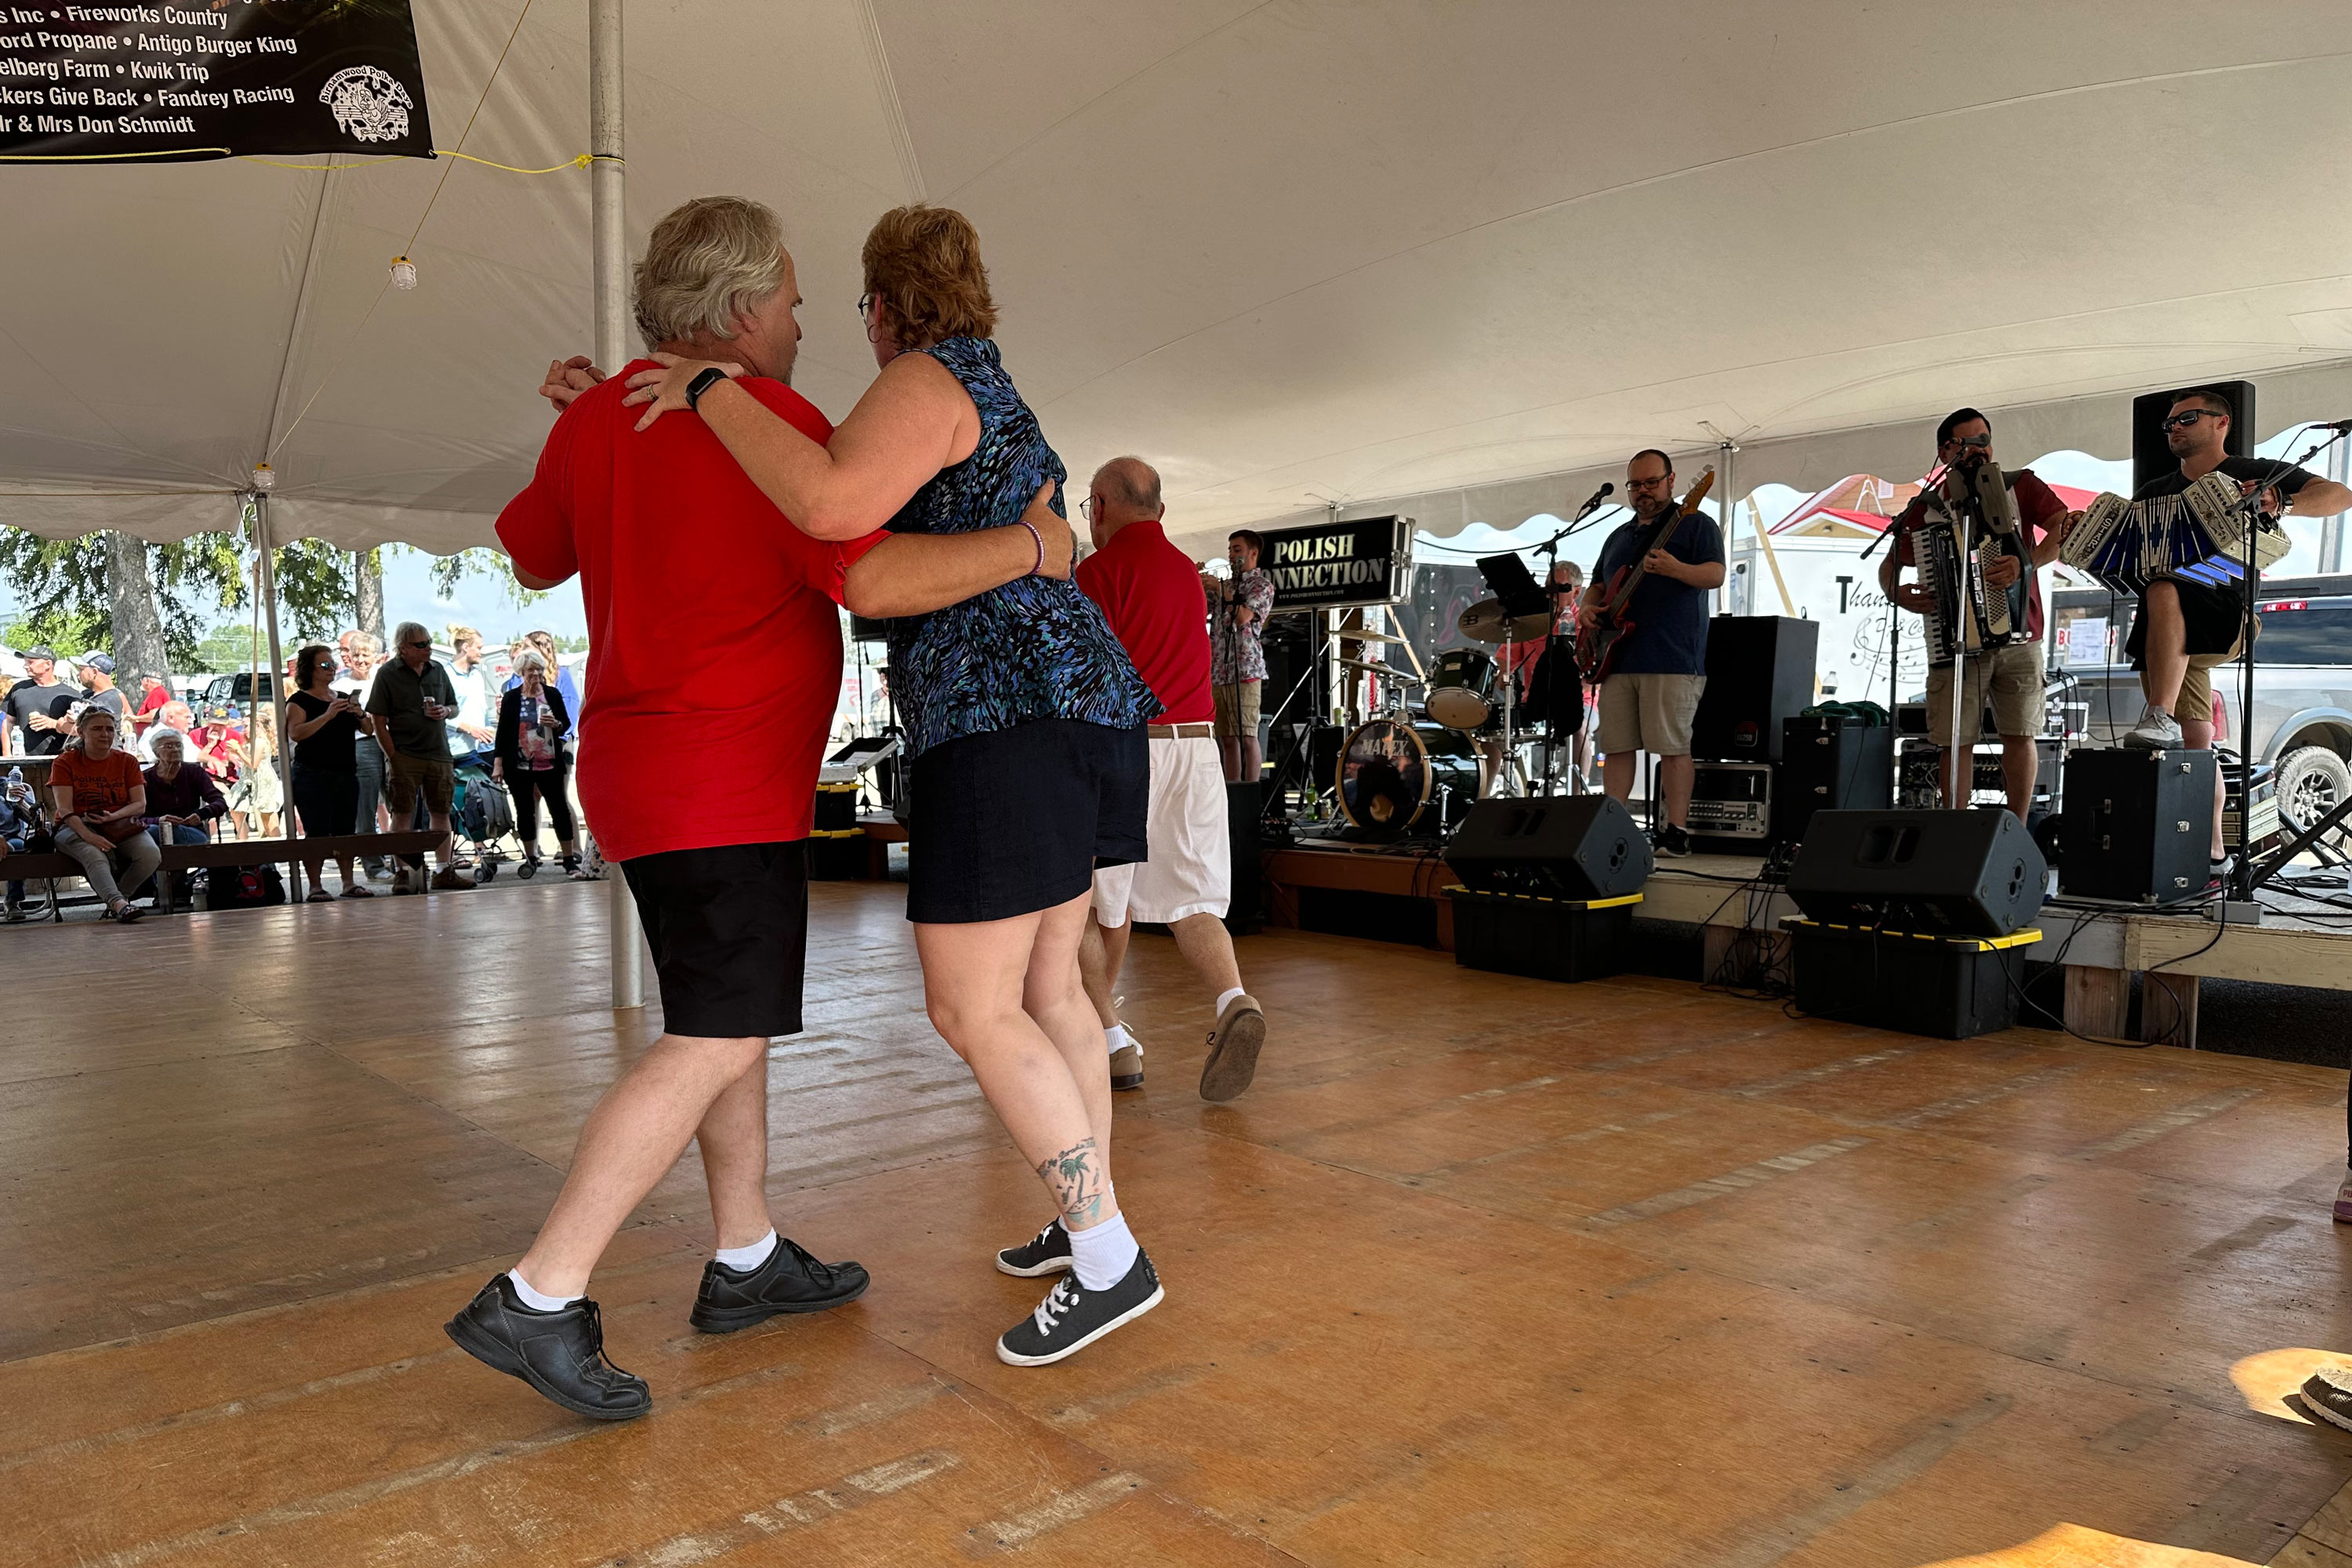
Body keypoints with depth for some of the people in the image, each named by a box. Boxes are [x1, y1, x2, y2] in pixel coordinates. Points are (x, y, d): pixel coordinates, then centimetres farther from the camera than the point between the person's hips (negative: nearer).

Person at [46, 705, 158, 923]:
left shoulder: (127, 761, 10)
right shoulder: (65, 762, 4)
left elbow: (140, 804, 2)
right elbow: (64, 809, -8)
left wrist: (112, 817, -20)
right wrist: (87, 834, -28)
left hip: (122, 827, 2)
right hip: (77, 828, -2)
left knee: (151, 855, -28)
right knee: (94, 855, -38)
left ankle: (114, 900, -8)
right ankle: (119, 903, -57)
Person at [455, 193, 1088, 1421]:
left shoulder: (601, 417, 9)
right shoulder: (773, 424, -15)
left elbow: (531, 554, 23)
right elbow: (875, 581, -25)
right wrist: (1028, 547, -14)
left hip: (649, 767, 10)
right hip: (719, 782, -10)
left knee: (734, 1019, 16)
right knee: (717, 1041, -8)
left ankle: (748, 1261, 25)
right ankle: (536, 1300, -7)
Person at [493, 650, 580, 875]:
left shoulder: (553, 694, 5)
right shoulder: (511, 698, 3)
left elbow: (567, 723, 11)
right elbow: (502, 732, 4)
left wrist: (556, 724, -12)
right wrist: (498, 763, -1)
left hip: (550, 764, 0)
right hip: (520, 766, 0)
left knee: (560, 808, -2)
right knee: (525, 812, 7)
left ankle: (569, 857, 3)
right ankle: (531, 858, 18)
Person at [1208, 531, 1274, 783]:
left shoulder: (1262, 585, 1)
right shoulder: (1224, 584, 22)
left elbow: (1242, 617, -14)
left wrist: (1221, 588, -10)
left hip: (1244, 669, -7)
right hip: (1218, 670, 7)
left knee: (1247, 737, -10)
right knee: (1227, 739, 6)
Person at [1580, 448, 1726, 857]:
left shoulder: (1696, 525, 3)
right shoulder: (1618, 537, 23)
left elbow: (1715, 576, -10)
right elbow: (1598, 585, 28)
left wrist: (1674, 568, -29)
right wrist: (1587, 607, 5)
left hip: (1673, 659, -6)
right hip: (1618, 658, 6)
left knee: (1672, 746, -7)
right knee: (1615, 746, 6)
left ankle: (1675, 831, -2)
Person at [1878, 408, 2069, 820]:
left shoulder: (2019, 487, 5)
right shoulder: (1927, 508, 7)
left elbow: (2066, 530, -6)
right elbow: (1889, 566, 13)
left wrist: (2026, 563, -22)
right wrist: (1898, 593, -8)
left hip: (2017, 639, 0)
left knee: (2019, 736, 0)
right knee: (1957, 742, -1)